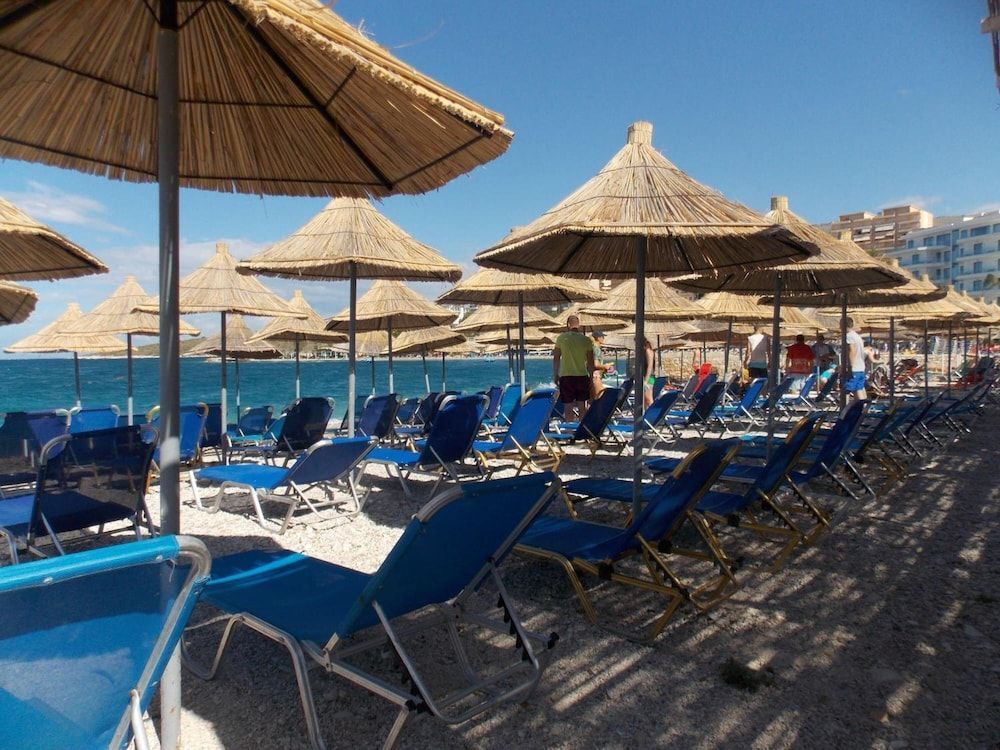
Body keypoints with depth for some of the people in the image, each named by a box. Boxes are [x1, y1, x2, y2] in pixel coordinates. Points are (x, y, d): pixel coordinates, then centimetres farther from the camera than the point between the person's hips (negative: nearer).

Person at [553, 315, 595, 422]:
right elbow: (590, 362, 2)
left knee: (568, 408, 2)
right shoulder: (586, 339, 0)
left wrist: (555, 375, 11)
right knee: (582, 408, 10)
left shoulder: (561, 337, -1)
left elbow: (556, 358, 2)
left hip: (565, 376, -1)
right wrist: (591, 376, 12)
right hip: (582, 376, 1)